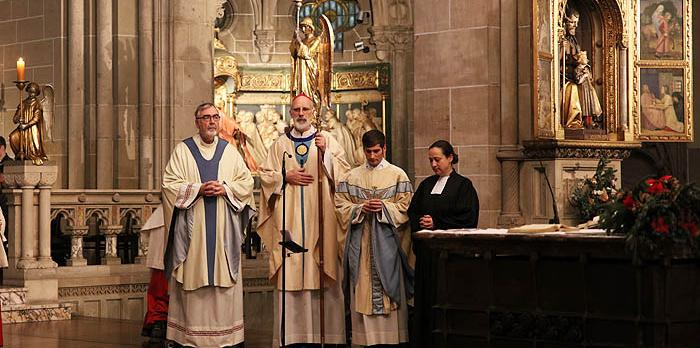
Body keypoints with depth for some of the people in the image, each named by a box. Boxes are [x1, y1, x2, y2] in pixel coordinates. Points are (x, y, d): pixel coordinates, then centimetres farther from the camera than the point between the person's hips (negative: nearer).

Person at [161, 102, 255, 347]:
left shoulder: (230, 151, 11)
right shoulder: (182, 150, 4)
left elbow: (247, 182, 8)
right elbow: (170, 184, -2)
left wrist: (225, 188, -10)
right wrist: (198, 189, -15)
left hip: (224, 228, 2)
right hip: (192, 229, -2)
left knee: (225, 280, 0)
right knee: (193, 279, -3)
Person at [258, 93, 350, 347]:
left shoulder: (327, 140, 10)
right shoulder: (280, 144, 14)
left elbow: (343, 172, 2)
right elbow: (265, 175, 12)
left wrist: (325, 152, -11)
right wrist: (286, 177, -4)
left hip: (320, 217, -1)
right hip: (289, 218, 1)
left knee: (322, 275, -5)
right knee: (290, 275, -5)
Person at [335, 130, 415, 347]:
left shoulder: (398, 175, 5)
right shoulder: (352, 177, 11)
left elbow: (405, 206, 1)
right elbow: (341, 206, 7)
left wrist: (384, 207, -14)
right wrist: (360, 208, -10)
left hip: (387, 241, -2)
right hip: (360, 241, 2)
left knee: (388, 287, -4)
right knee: (363, 292, -1)